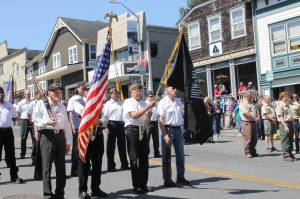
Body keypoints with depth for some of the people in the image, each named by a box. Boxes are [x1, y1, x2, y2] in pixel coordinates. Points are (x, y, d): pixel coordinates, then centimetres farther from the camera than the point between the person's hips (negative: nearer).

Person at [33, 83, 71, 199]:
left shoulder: (62, 106, 16)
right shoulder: (41, 103, 3)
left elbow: (66, 125, 15)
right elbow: (35, 118, -3)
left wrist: (68, 142, 11)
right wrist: (47, 122, -20)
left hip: (60, 136, 5)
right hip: (47, 135, -5)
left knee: (61, 166, 8)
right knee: (47, 166, -5)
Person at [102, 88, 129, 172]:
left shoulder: (121, 103, 13)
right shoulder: (108, 104, 1)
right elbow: (105, 116, -1)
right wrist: (106, 127, -10)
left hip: (121, 124, 4)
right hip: (112, 124, -4)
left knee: (122, 145, 9)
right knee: (111, 146, 1)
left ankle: (124, 164, 18)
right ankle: (111, 166, 8)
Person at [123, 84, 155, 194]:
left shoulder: (143, 103, 12)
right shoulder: (128, 102, -2)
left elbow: (147, 121, 14)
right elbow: (134, 115, -17)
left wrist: (149, 114, -7)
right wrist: (147, 107, -17)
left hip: (142, 130, 5)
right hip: (132, 130, -5)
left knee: (144, 158, 8)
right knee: (134, 159, 0)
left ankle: (143, 184, 19)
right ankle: (136, 186, 8)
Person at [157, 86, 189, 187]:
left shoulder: (178, 101, 9)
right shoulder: (163, 102, -10)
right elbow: (161, 120, -14)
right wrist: (165, 134, -19)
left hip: (178, 129, 6)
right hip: (168, 129, -6)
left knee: (180, 154, 12)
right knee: (167, 156, 3)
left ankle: (180, 177, 25)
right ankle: (167, 179, 12)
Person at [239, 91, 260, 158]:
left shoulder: (251, 103, 19)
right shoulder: (242, 104, -8)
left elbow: (256, 111, 22)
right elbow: (246, 113, -17)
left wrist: (258, 117, 1)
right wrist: (254, 118, -13)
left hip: (254, 122, 8)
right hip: (247, 122, -8)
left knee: (254, 138, 10)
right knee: (247, 138, -5)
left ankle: (253, 152, 20)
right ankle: (247, 152, 4)